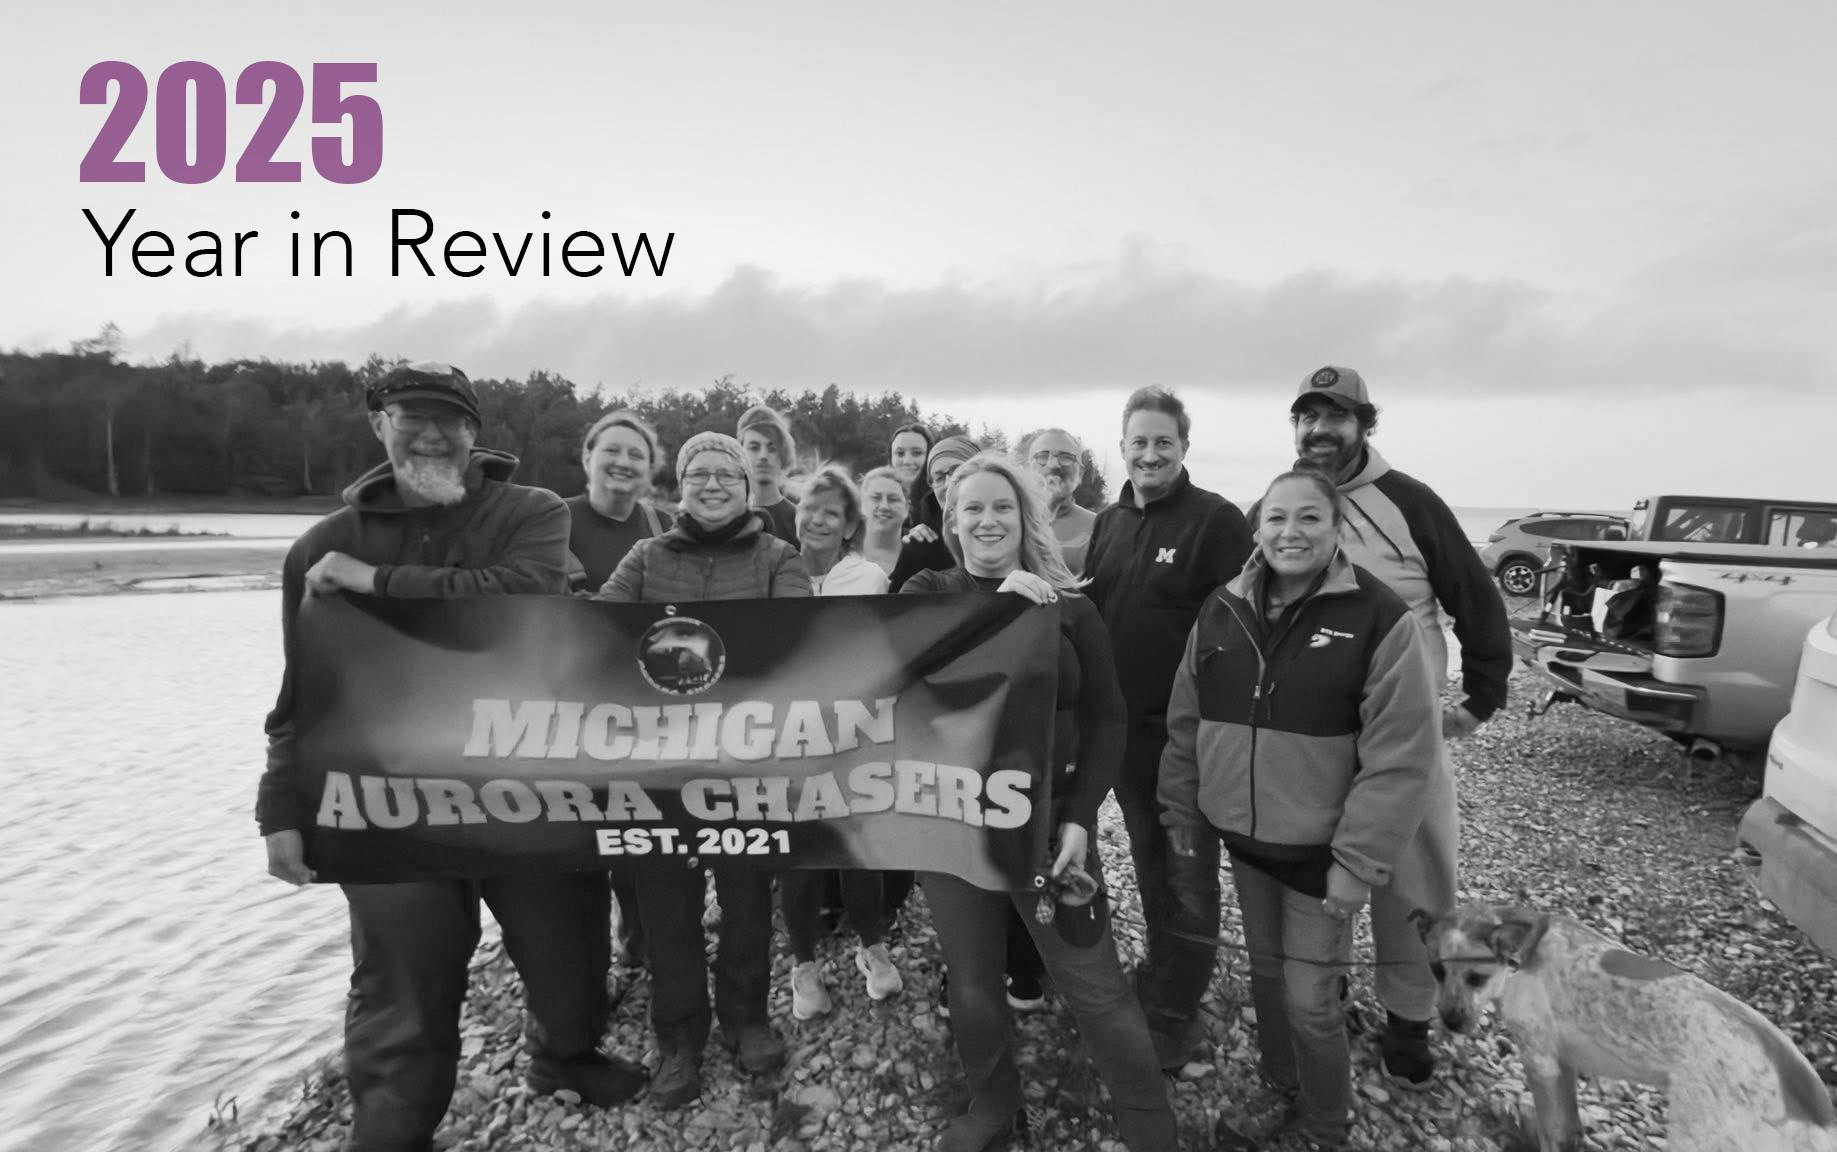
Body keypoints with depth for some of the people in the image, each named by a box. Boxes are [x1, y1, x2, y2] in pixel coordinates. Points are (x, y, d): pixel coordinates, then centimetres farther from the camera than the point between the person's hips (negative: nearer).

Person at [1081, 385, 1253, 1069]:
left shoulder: (1217, 521, -12)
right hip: (1121, 727, 7)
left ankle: (1174, 1012, 22)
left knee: (1182, 868, 6)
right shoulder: (1108, 524, 10)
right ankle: (1164, 973, 41)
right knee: (1147, 859, 21)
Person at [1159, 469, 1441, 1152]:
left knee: (1309, 999, 5)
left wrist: (1358, 865, -18)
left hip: (1321, 850, -4)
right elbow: (1185, 727, 5)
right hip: (1244, 839, 4)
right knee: (1266, 974, 20)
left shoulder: (1378, 618, -15)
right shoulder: (1221, 613, -1)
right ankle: (1275, 1093, 44)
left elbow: (1401, 755, -16)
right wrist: (1181, 823, 5)